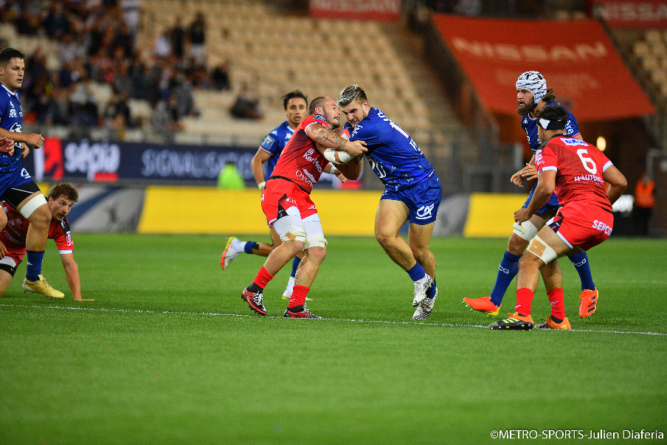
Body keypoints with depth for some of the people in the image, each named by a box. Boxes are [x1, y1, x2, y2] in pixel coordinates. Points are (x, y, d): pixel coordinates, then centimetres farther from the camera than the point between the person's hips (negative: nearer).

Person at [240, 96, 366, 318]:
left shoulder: (330, 143, 27)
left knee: (317, 251, -2)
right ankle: (254, 290, -13)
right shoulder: (314, 121, 4)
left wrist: (356, 153, 9)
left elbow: (352, 174, 27)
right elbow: (317, 134, -23)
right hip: (281, 189, -9)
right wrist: (346, 146, -27)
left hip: (302, 198, 9)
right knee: (295, 241, -26)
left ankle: (295, 307, -3)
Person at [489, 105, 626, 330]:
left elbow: (546, 188, -11)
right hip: (605, 221, 8)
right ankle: (558, 319, 19)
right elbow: (620, 181, 21)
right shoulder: (589, 148, 26)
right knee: (547, 257, 25)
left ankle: (522, 315, -29)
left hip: (578, 210, -8)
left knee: (530, 260, -8)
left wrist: (528, 212, 5)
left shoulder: (548, 149, 5)